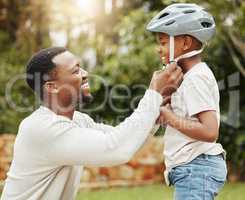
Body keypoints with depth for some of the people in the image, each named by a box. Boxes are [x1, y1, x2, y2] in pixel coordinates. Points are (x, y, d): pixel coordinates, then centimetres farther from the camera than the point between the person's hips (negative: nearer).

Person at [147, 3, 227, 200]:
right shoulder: (197, 74, 14)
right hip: (194, 169, 10)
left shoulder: (195, 78, -15)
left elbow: (210, 131, -24)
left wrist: (169, 117, -16)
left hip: (196, 169, -10)